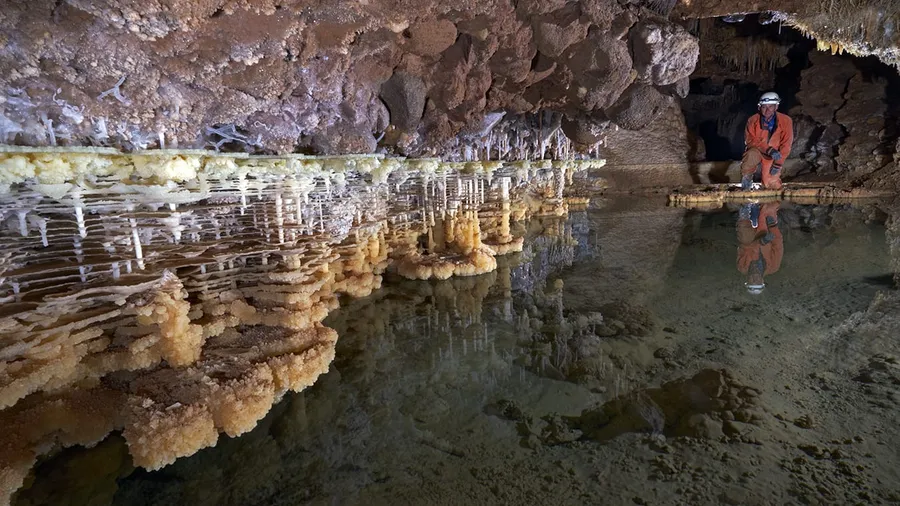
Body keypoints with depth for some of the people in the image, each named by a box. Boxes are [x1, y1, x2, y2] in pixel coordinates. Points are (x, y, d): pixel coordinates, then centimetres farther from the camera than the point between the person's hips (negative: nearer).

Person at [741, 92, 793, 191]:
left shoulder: (786, 121, -9)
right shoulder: (753, 120, -9)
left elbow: (786, 145, -8)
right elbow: (750, 140, -13)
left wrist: (778, 164, -13)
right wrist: (769, 149, -26)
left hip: (773, 158, 2)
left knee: (773, 186, -6)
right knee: (752, 155, -38)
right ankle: (746, 179, -15)